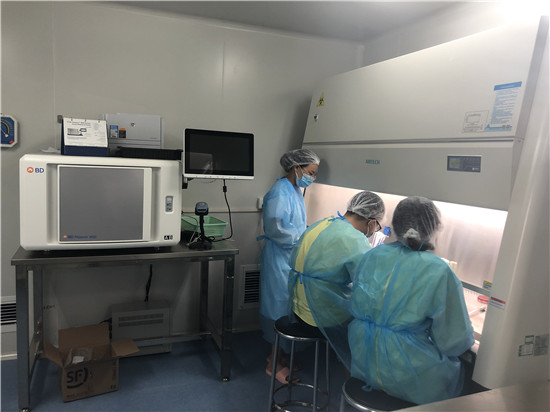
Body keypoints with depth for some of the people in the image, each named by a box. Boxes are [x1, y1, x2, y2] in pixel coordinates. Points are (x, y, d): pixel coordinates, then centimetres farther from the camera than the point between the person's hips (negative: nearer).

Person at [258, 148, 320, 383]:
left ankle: (278, 353, 34)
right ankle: (274, 364, 17)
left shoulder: (295, 191, 11)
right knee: (280, 309, 1)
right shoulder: (280, 193, -20)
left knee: (285, 308, 18)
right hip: (280, 261, -10)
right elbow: (276, 229, -25)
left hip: (292, 259, 10)